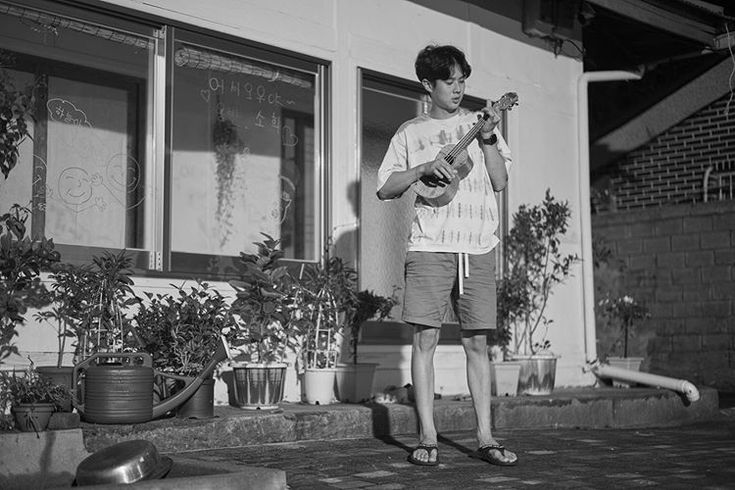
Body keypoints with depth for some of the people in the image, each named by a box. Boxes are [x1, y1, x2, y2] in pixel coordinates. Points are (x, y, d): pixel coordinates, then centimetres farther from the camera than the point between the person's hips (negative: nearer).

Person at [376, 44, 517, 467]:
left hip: (478, 248, 1)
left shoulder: (479, 124, 16)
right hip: (429, 246, -1)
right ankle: (428, 438, 0)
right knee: (426, 338, -5)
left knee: (477, 341, 2)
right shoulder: (411, 133, 12)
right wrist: (424, 168, -7)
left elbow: (500, 182, 7)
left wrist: (488, 139, -5)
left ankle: (486, 437, 5)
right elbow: (384, 188, 6)